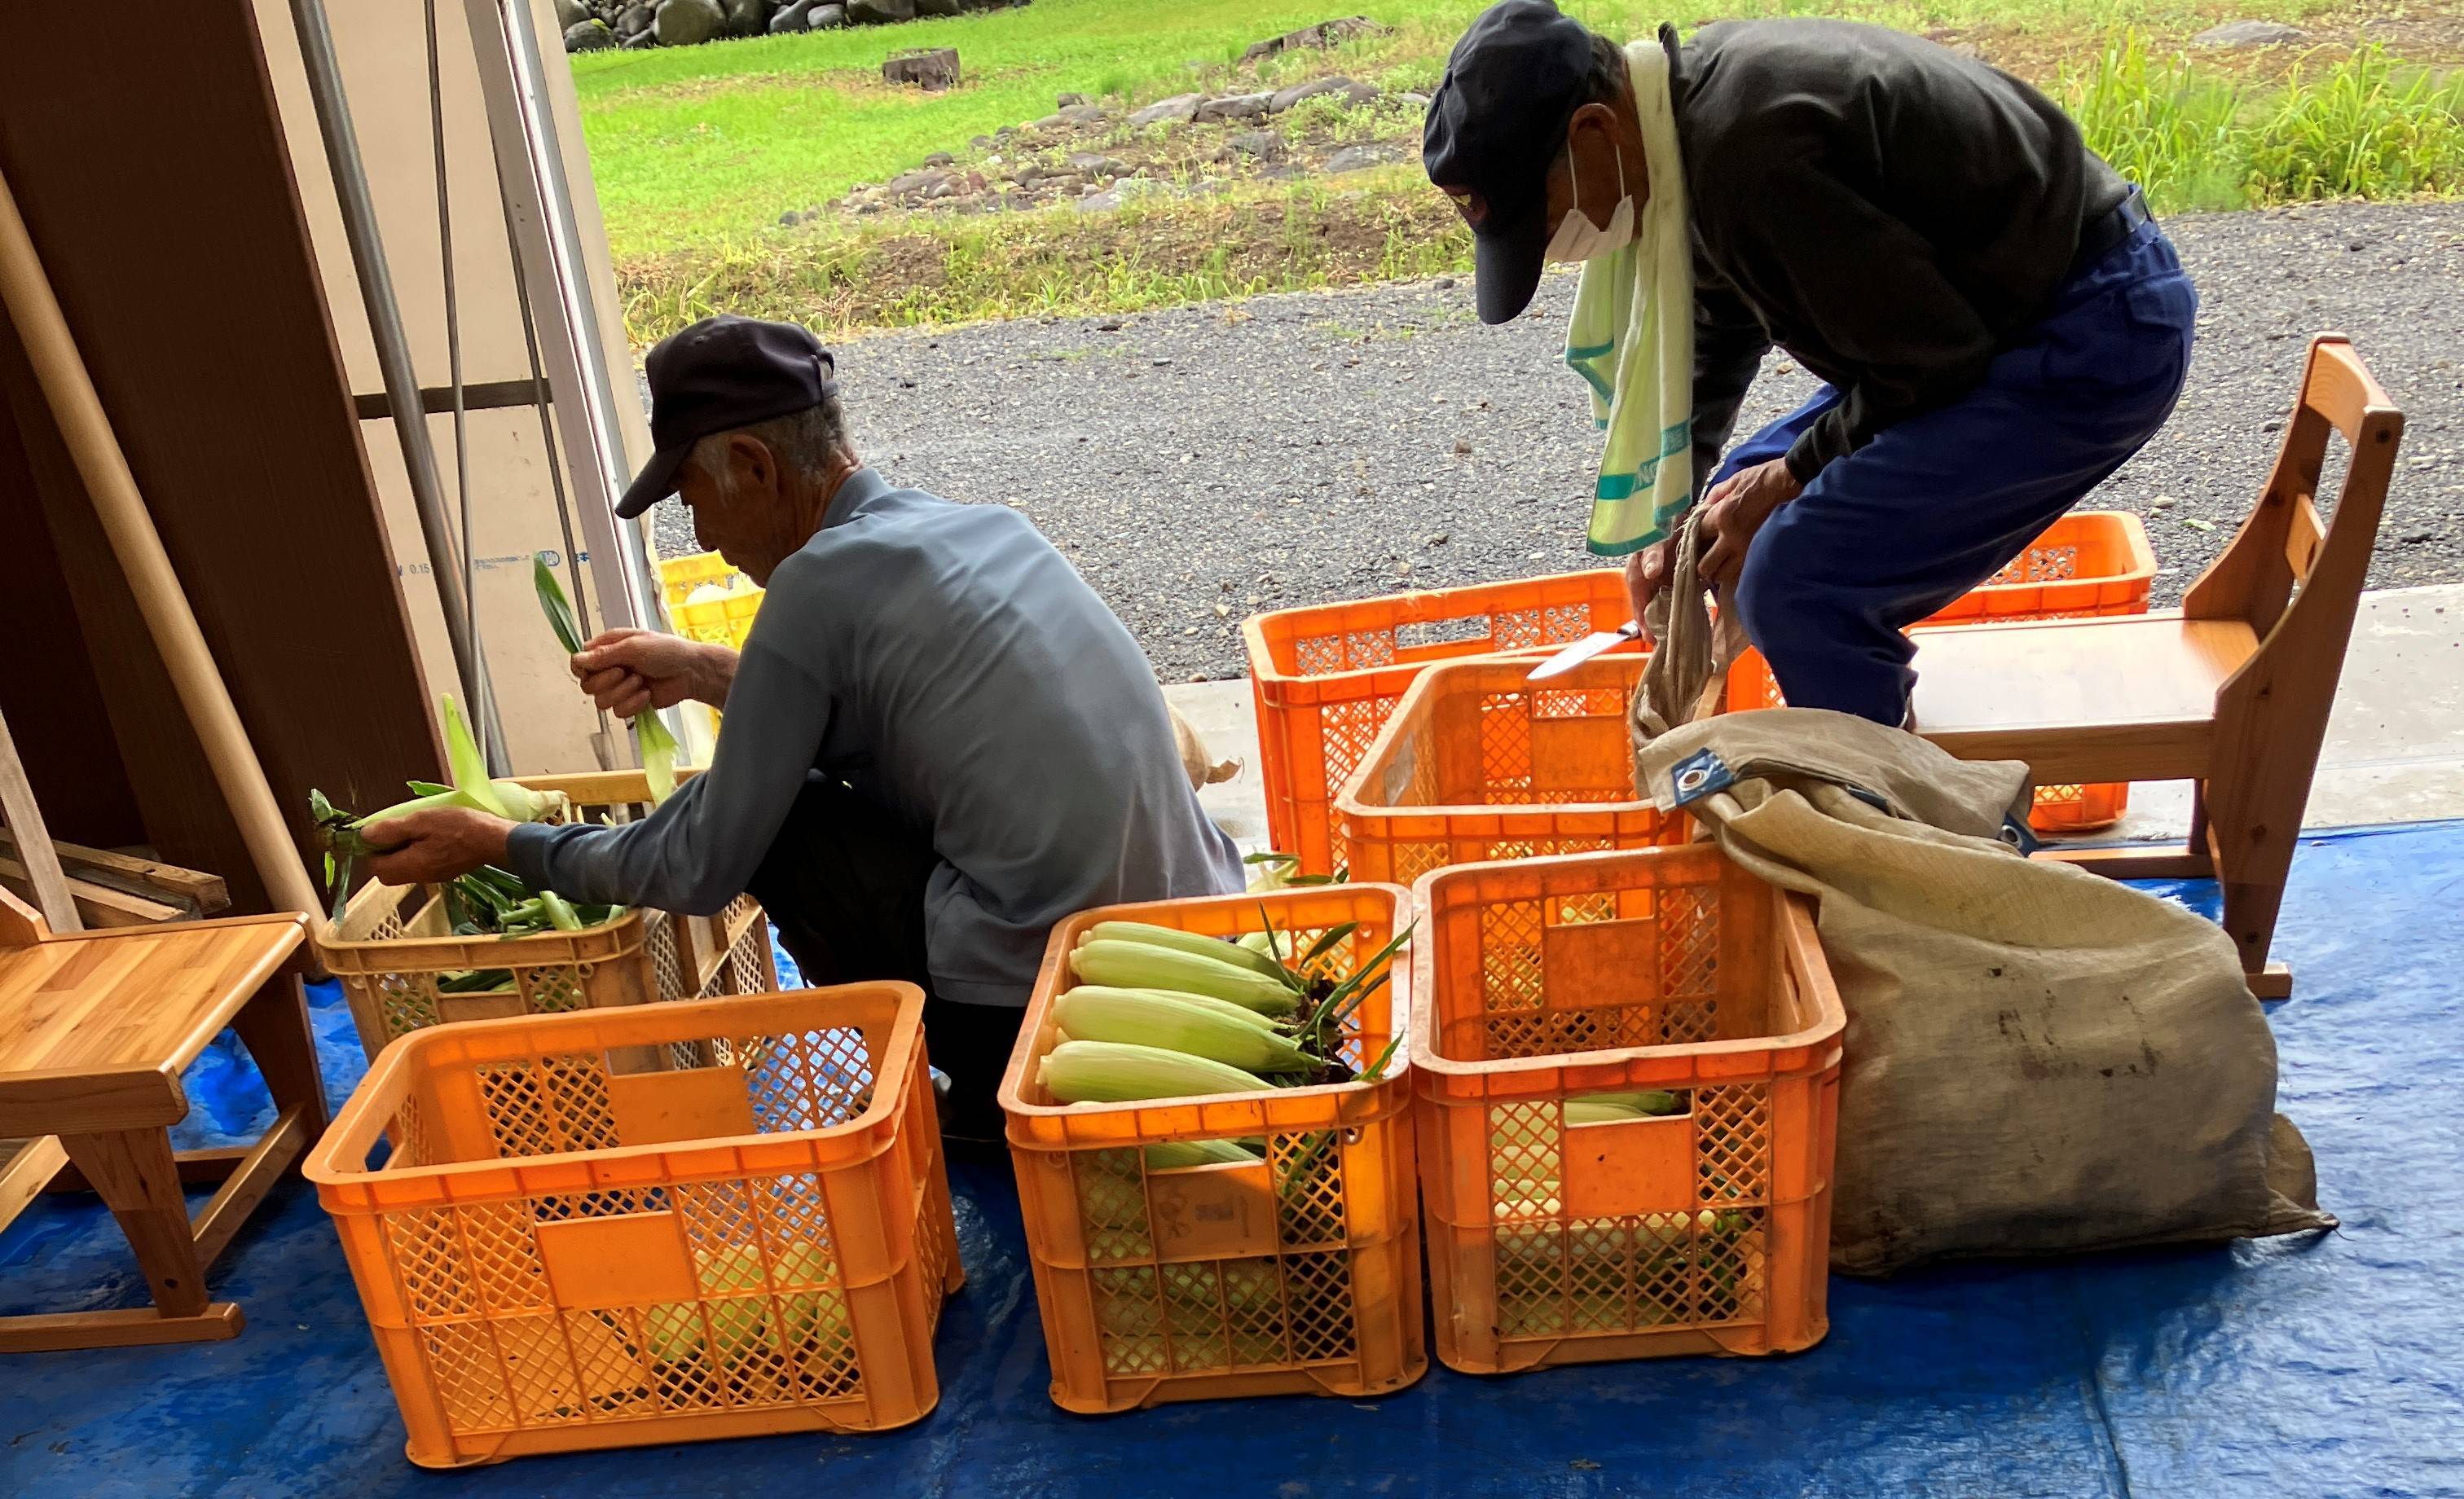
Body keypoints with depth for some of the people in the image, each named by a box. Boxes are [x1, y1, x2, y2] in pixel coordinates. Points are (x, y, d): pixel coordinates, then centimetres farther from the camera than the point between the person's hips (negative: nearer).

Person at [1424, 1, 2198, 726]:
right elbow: (1720, 327, 17)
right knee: (1751, 506, 14)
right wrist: (1673, 510, 10)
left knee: (1799, 578, -20)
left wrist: (1795, 475, -9)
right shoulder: (1692, 99, 2)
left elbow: (1935, 355, -22)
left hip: (2097, 334, -10)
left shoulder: (1747, 158, -29)